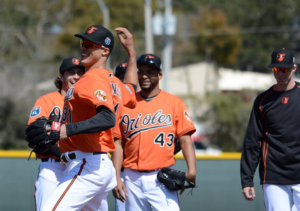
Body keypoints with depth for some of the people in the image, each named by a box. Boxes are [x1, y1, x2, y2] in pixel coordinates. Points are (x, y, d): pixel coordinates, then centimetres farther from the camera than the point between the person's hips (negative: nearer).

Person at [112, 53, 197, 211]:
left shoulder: (174, 102, 4)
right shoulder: (126, 103, 10)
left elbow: (185, 139, -3)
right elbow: (118, 143, 8)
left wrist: (191, 170, -18)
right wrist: (117, 178, 0)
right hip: (132, 179, 3)